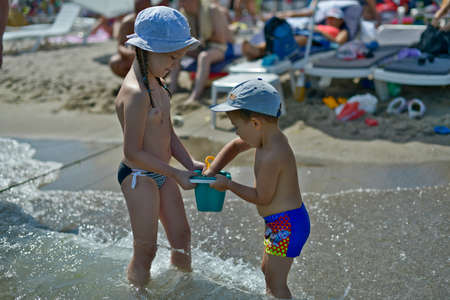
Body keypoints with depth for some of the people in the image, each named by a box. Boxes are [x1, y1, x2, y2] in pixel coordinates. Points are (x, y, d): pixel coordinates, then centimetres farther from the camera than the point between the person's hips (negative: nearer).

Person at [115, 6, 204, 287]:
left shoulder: (156, 83, 6)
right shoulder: (135, 94, -26)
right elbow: (133, 153, -25)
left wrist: (189, 163, -1)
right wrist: (176, 174, -22)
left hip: (160, 174, 10)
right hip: (139, 177, -10)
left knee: (182, 237, 20)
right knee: (145, 250, 4)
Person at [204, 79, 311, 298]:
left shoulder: (272, 156, -28)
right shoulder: (272, 137, 2)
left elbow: (262, 197, -22)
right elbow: (235, 146, 17)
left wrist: (228, 184, -12)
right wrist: (212, 169, 7)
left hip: (286, 225, -10)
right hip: (281, 222, 10)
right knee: (267, 270, 26)